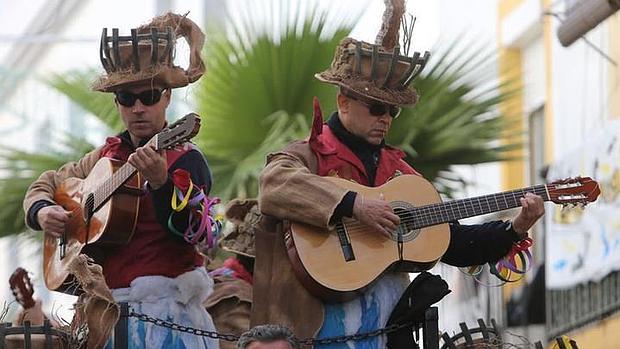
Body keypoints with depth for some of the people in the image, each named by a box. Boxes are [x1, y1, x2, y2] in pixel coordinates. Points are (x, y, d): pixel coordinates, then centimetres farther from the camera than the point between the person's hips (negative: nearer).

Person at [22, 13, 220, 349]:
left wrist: (159, 182, -36)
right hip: (107, 305, 6)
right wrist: (41, 211, 6)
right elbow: (46, 183, 28)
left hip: (162, 307, -5)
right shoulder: (106, 156, 13)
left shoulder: (185, 159, -5)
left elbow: (191, 232, -21)